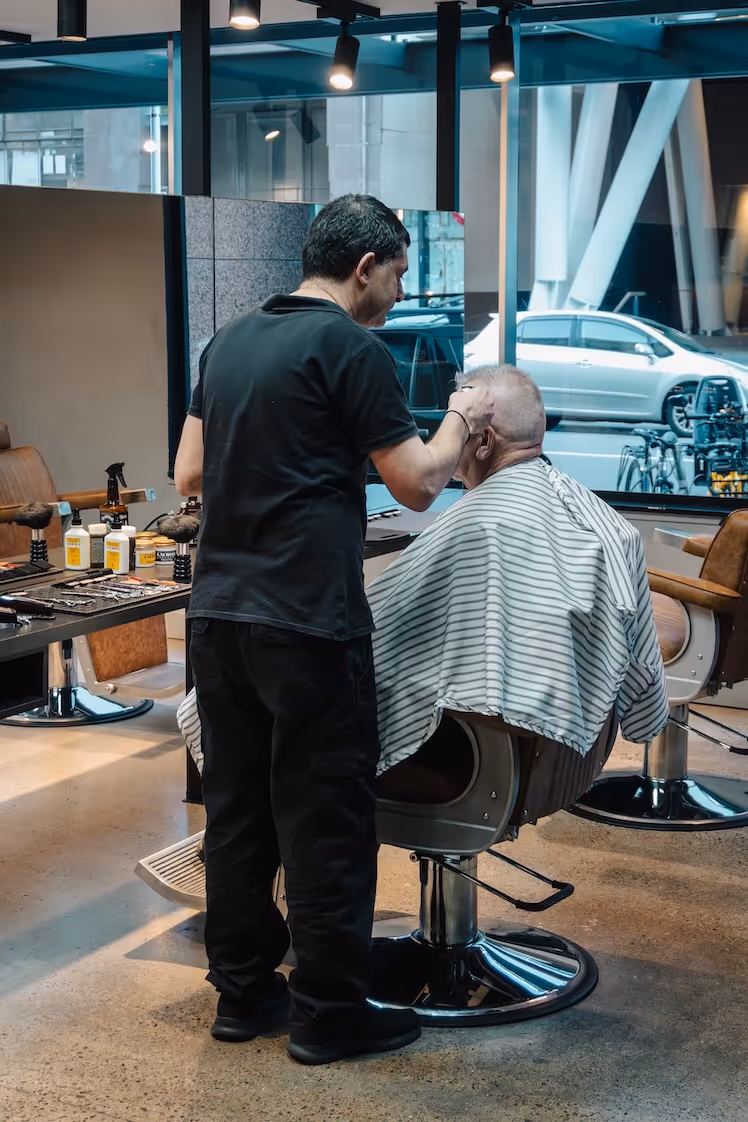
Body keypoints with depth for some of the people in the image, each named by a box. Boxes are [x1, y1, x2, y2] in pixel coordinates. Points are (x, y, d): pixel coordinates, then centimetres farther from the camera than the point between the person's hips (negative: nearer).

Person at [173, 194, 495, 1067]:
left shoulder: (231, 341, 13)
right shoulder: (351, 348, -9)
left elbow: (188, 474, 16)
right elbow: (417, 484, -8)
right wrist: (460, 418, 9)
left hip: (218, 610, 8)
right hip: (308, 621, -8)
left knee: (236, 806, 14)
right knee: (324, 820, 3)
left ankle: (242, 991, 25)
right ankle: (329, 1012, 12)